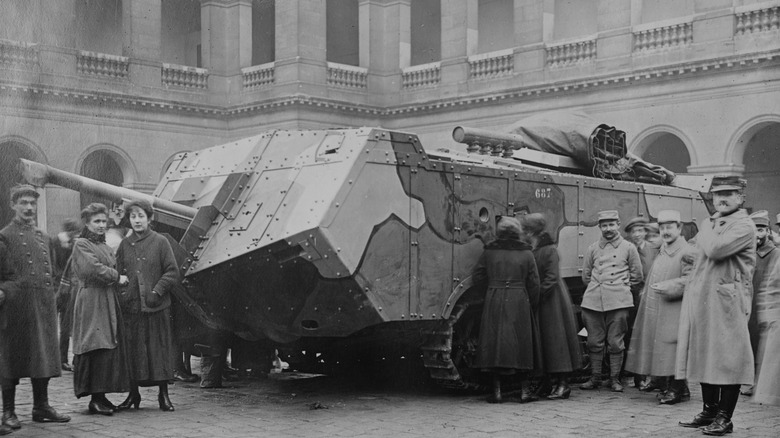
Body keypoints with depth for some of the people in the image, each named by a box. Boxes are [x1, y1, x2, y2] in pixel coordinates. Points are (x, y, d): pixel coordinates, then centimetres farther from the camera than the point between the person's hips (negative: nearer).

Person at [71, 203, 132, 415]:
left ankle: (101, 395, 9)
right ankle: (95, 398, -9)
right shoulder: (81, 245, -3)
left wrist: (118, 277, 2)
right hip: (92, 301, -8)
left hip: (109, 302, 8)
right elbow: (93, 268, -15)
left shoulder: (104, 246, 22)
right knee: (97, 348, -12)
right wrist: (117, 277, -6)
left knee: (110, 348, 5)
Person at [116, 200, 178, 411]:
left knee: (160, 349, 2)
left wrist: (157, 291, -11)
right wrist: (122, 292, -3)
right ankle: (133, 394, 17)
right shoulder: (124, 245, 9)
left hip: (157, 307, -2)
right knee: (132, 350, 6)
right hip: (131, 307, 3)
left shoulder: (160, 242, 1)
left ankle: (163, 394, 11)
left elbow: (172, 272, -2)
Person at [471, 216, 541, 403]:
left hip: (494, 302, 0)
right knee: (522, 343, 8)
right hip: (519, 303, 0)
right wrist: (532, 304, 13)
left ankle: (497, 391, 2)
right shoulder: (526, 253, 2)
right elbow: (534, 284, 1)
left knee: (495, 342, 4)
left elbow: (477, 278, 4)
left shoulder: (489, 252, 2)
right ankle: (525, 390, 9)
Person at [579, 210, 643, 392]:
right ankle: (595, 378, 13)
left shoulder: (628, 248, 6)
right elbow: (586, 275, 21)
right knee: (594, 341, 3)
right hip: (593, 301, 2)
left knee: (615, 342, -1)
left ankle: (614, 379, 9)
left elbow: (637, 277, 13)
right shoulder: (592, 249, 12)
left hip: (618, 302, -2)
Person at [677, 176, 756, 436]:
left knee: (728, 358, -3)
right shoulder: (708, 224, 18)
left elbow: (714, 249, -21)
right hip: (701, 298, 8)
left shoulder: (744, 226, -8)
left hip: (727, 301, -8)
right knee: (704, 355, 11)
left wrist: (711, 228, -5)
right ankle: (709, 411, 20)